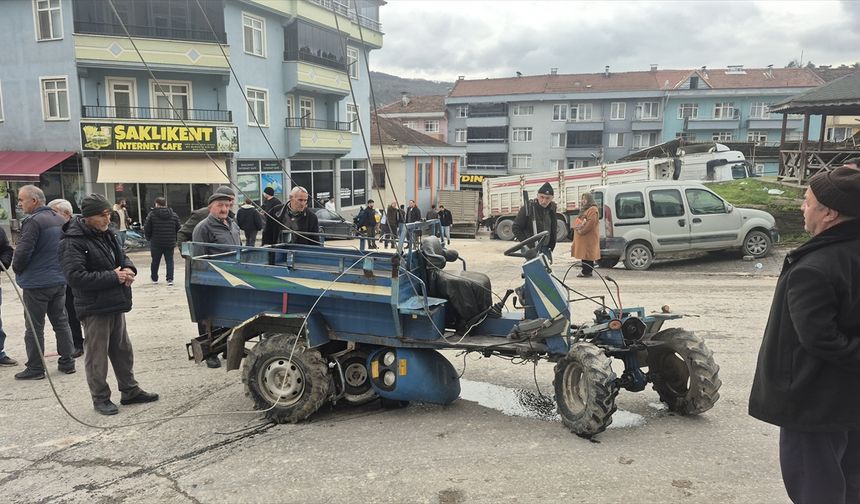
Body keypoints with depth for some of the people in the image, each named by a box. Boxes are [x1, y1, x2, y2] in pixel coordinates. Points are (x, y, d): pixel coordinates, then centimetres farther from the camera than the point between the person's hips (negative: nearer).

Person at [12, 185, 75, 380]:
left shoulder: (33, 221, -17)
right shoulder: (61, 220, 9)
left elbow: (23, 251, -19)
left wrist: (17, 269, -1)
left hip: (36, 283, -8)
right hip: (60, 280, 8)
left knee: (34, 327, 2)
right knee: (61, 322, 14)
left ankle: (35, 368, 9)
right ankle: (67, 361, 19)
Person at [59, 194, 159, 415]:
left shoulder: (108, 234, 8)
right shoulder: (73, 243, -16)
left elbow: (122, 257, 20)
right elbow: (75, 277, -24)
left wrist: (129, 269, -4)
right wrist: (113, 277, -22)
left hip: (115, 305, 8)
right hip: (94, 309, -8)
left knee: (123, 351, 16)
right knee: (97, 356, 4)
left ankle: (130, 391, 29)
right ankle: (100, 398, 17)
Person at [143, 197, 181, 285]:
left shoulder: (152, 214, -7)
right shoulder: (173, 215, 1)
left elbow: (147, 229, -6)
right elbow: (178, 228, 4)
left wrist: (149, 238, 11)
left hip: (156, 243, -1)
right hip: (170, 243, 1)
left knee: (155, 261, 12)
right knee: (169, 260, 6)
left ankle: (154, 278, 26)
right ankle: (170, 279, 0)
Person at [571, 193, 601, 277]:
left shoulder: (593, 210, -11)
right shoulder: (584, 210, 22)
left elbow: (590, 223, -21)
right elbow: (578, 221, 25)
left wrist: (581, 231, -19)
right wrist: (577, 227, 4)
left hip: (588, 238, -10)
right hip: (582, 238, 10)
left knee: (587, 254, -9)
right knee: (584, 254, 11)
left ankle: (586, 272, -8)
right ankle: (586, 271, 15)